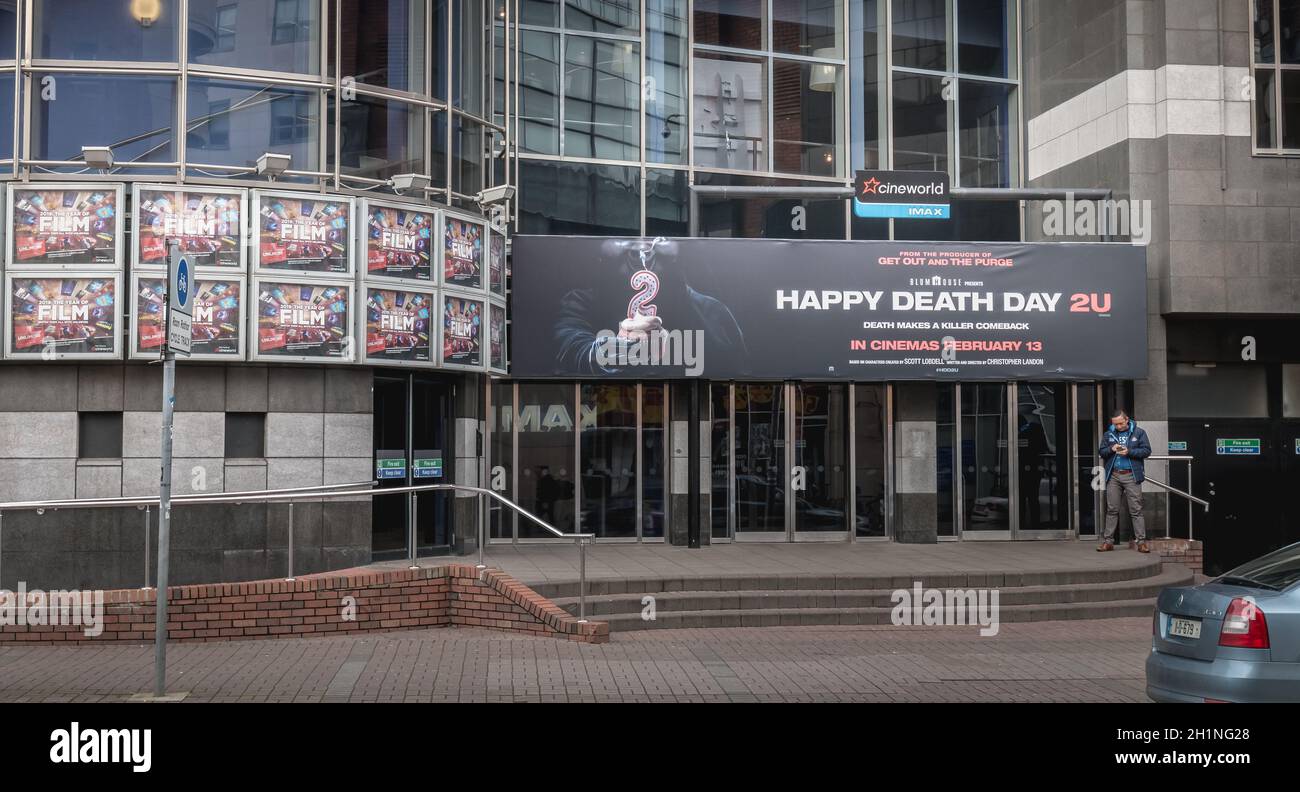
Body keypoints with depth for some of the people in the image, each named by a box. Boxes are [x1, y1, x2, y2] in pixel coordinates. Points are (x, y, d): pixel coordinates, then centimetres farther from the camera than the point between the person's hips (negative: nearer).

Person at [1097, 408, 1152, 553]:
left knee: (1136, 510, -2)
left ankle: (1141, 541, 0)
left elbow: (1146, 451, -2)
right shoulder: (1108, 434, 11)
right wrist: (1111, 449, -10)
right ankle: (1108, 540, 10)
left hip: (1131, 476, -3)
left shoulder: (1138, 433, 2)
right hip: (1113, 476, 3)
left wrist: (1129, 452, -15)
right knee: (1111, 510, 6)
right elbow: (1101, 452, 10)